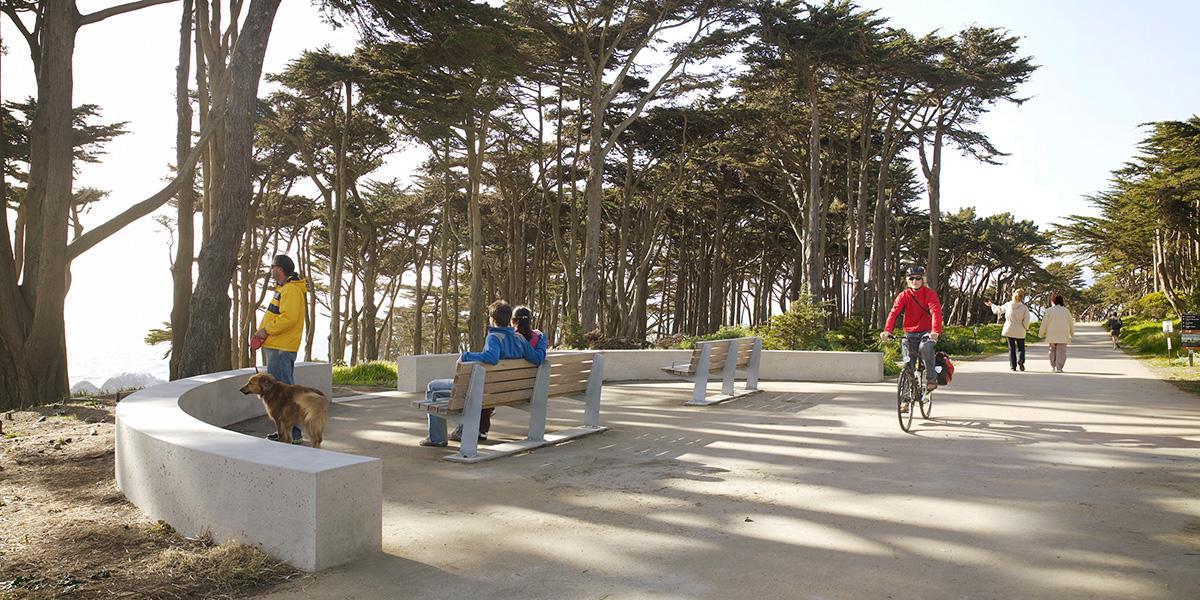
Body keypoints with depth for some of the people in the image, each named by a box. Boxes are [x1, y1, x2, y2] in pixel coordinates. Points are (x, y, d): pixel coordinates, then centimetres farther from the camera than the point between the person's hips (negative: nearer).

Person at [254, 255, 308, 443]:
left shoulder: (291, 290, -14)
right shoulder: (284, 288, 21)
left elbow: (288, 318, -24)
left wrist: (266, 330, -16)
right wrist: (263, 332, 12)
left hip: (281, 349, -11)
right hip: (277, 347, 11)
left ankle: (292, 434, -7)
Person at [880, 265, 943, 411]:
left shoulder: (929, 293, -8)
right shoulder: (903, 295, -2)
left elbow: (936, 312, -23)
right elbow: (893, 312, -14)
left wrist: (935, 331, -40)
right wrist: (887, 330, -32)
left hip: (926, 332, -3)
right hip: (910, 333, 3)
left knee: (925, 347, -36)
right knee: (908, 365, 0)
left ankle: (931, 378, -18)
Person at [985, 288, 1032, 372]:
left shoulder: (1008, 305, -6)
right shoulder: (1024, 307, -11)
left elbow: (999, 310, 12)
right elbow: (1026, 320, -10)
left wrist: (991, 305, 29)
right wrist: (1027, 329, 9)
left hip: (1009, 330, 2)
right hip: (1020, 331, -2)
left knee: (1011, 348, 9)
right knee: (1021, 347, 12)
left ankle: (1013, 366, 6)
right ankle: (1020, 360, -14)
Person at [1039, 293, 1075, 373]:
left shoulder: (1049, 310, -3)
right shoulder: (1066, 310, 6)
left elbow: (1044, 323, -3)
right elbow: (1070, 322, 14)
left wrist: (1041, 333, 7)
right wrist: (1072, 332, 29)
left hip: (1052, 335, -1)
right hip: (1063, 335, 1)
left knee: (1053, 350, 15)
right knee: (1061, 351, 1)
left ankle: (1053, 366, 14)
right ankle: (1059, 368, -5)